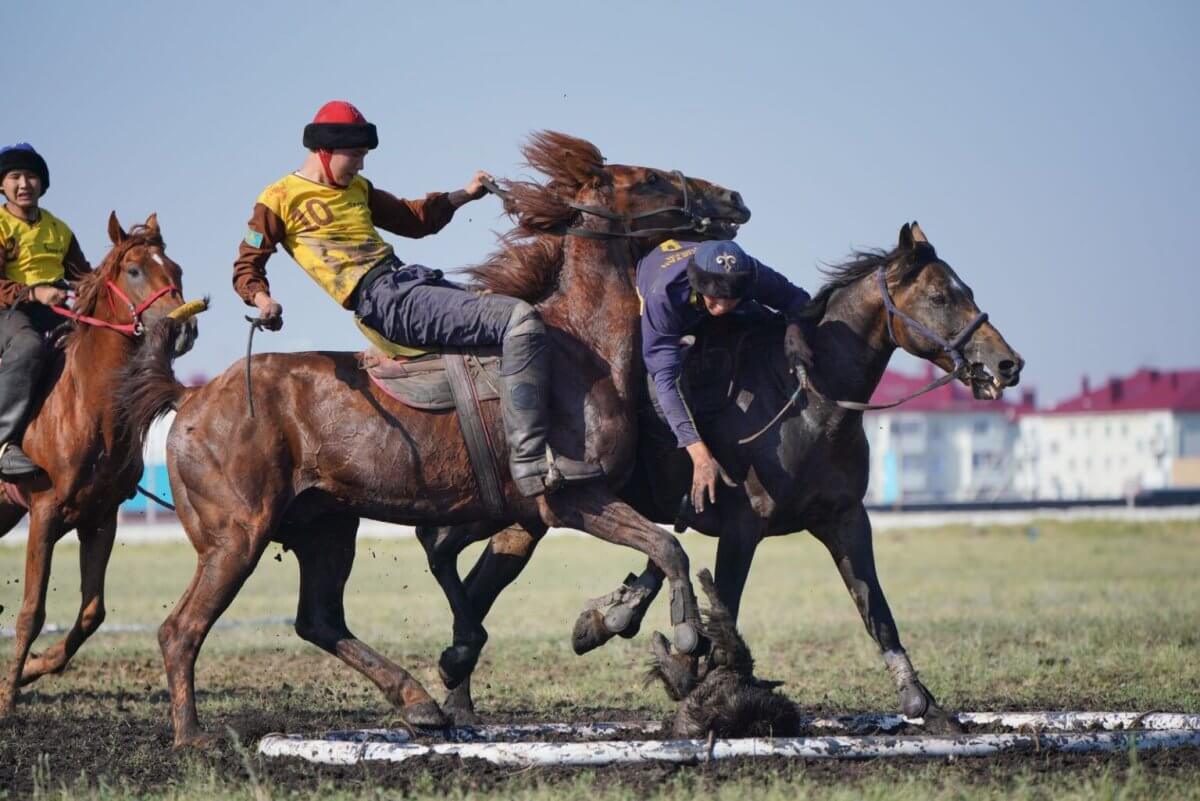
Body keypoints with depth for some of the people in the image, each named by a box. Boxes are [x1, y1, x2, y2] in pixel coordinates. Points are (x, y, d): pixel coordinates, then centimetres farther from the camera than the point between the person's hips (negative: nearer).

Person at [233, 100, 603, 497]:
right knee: (520, 319, -24)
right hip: (387, 303, -10)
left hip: (413, 278, 10)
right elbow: (247, 267, -1)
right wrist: (263, 301, -20)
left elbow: (414, 219, 33)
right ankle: (531, 464, -30)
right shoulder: (280, 200, -1)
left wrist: (465, 194, 24)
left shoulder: (357, 189, 20)